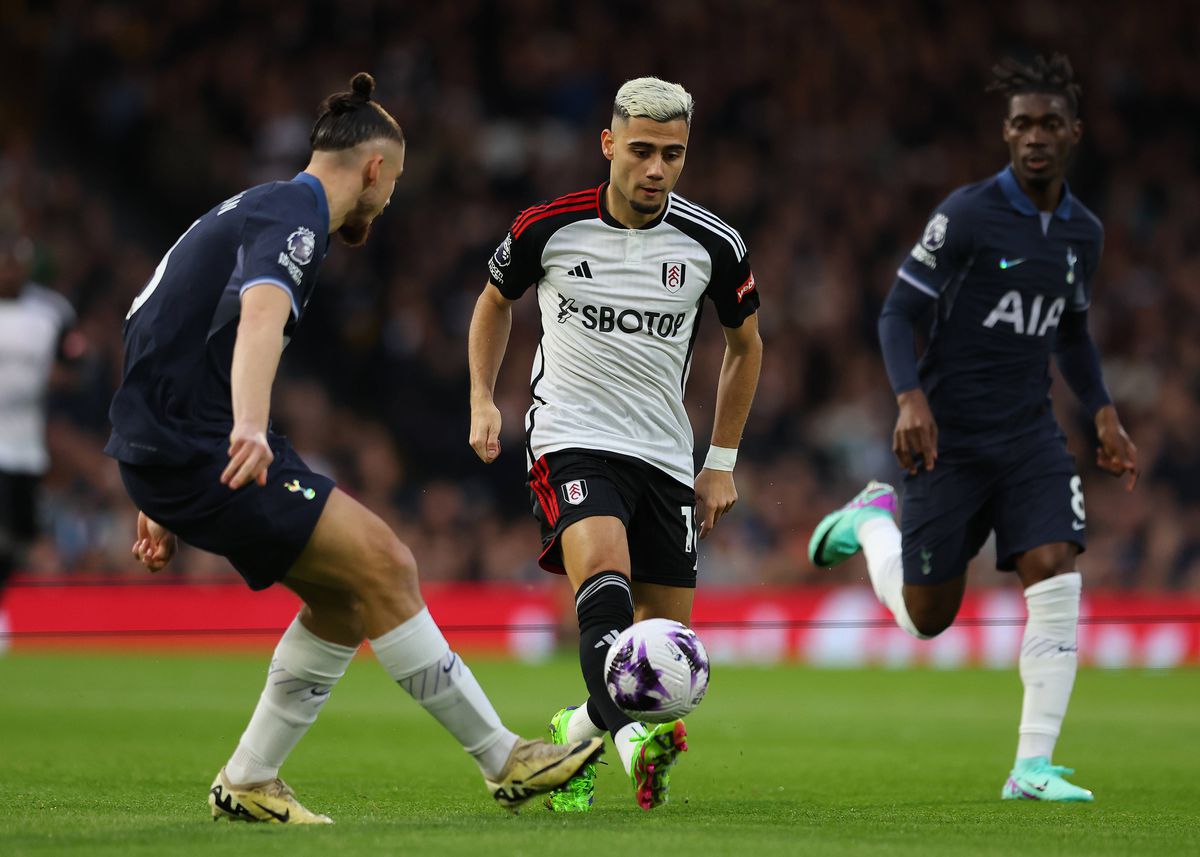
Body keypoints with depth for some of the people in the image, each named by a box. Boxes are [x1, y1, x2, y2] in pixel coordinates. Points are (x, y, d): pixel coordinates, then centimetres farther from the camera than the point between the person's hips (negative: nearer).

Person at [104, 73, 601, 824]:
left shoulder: (262, 210, 21)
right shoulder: (293, 216, -12)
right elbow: (261, 316, -34)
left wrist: (167, 499, 28)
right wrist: (249, 430, -52)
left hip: (172, 449, 10)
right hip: (199, 449, -10)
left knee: (345, 598, 9)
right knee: (384, 565, -10)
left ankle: (248, 783, 13)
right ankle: (504, 760, -5)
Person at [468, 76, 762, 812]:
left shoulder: (713, 244, -3)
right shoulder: (548, 228, -6)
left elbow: (745, 344, 14)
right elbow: (496, 300, 15)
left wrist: (722, 463, 11)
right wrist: (483, 402, 5)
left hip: (666, 455, 3)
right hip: (570, 440, -3)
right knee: (605, 575, -31)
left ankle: (575, 731, 28)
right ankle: (632, 736, -48)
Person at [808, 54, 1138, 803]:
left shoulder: (1083, 233, 7)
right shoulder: (967, 215, -11)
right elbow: (899, 313, -10)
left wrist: (1105, 415, 10)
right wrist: (911, 399, -25)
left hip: (1030, 435, 4)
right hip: (945, 436, -4)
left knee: (1056, 576, -17)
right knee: (926, 618, 3)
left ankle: (1033, 766, -11)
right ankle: (875, 520, 37)